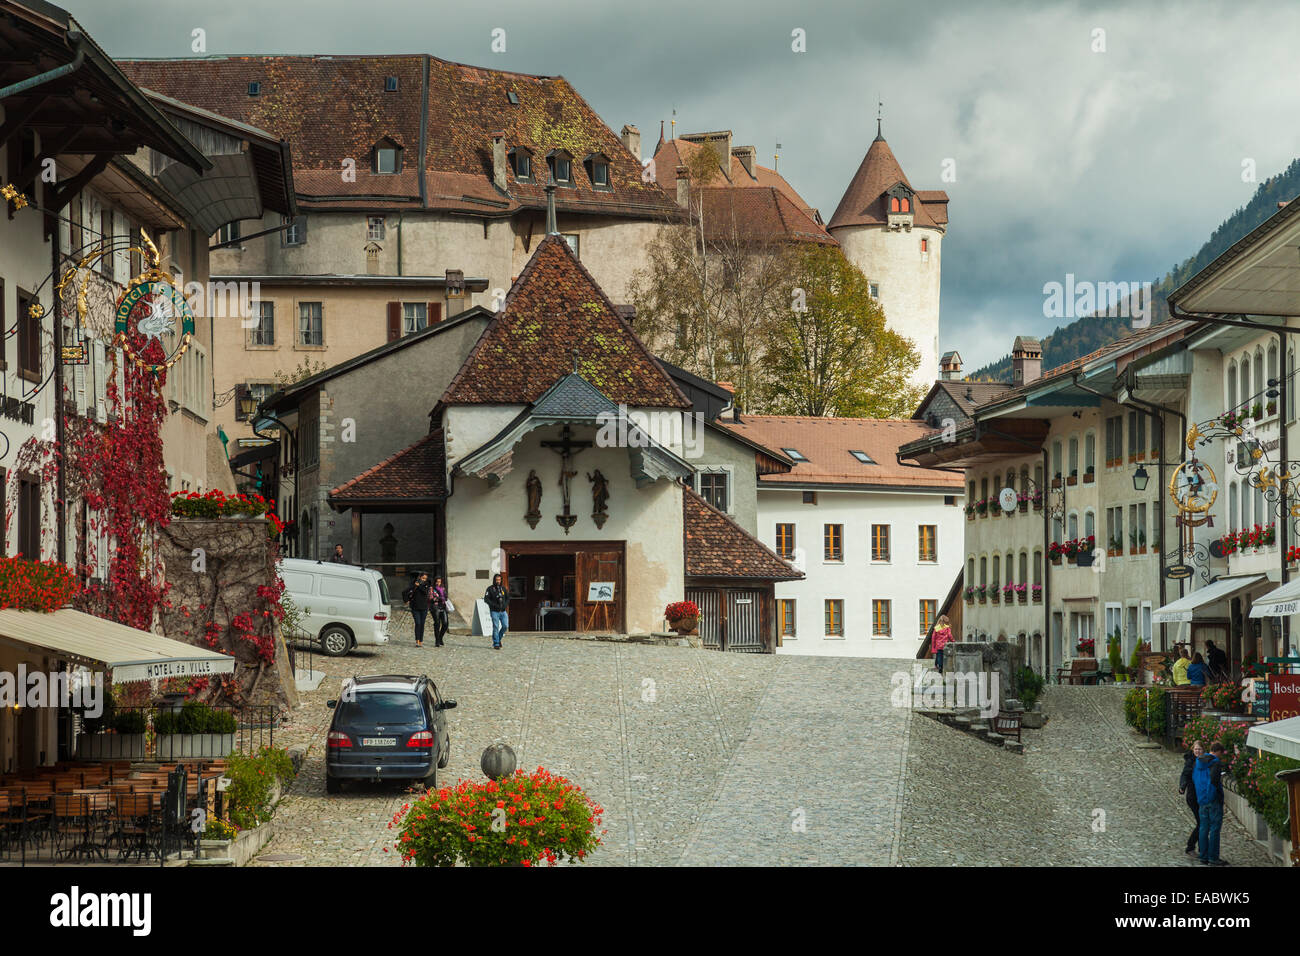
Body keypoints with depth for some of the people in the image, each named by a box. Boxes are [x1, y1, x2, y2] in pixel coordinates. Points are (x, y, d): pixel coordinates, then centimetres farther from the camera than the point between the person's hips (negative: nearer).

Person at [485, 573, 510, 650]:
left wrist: (505, 605, -5)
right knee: (496, 627, -7)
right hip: (495, 611, -4)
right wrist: (494, 605, -17)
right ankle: (496, 644, 0)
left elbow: (508, 598, 14)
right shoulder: (490, 588, -2)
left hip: (503, 611, 4)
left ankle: (499, 638, 22)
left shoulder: (503, 588, 10)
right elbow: (486, 599, -9)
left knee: (505, 626, -3)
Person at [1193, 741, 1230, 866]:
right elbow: (1214, 780, -24)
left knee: (1204, 828, 12)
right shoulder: (1216, 763, -14)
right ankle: (1213, 858, -1)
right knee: (1215, 829, -2)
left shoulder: (1197, 762, 10)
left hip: (1201, 799, 7)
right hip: (1214, 799, -7)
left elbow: (1193, 779, 15)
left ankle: (1204, 857, 15)